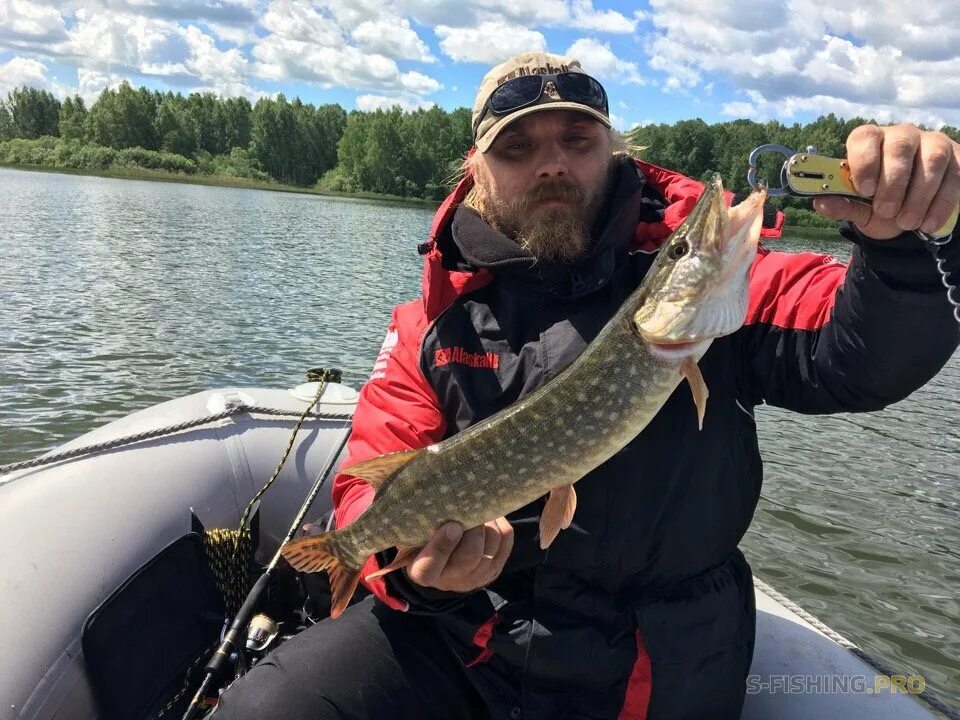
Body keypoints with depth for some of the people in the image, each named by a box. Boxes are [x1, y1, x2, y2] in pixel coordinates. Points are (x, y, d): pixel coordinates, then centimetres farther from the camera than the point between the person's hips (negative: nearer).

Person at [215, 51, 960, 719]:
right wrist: (410, 554, -25)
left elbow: (862, 359, -15)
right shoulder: (435, 319, 0)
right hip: (455, 637, 2)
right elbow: (371, 483, -3)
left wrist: (899, 243, -36)